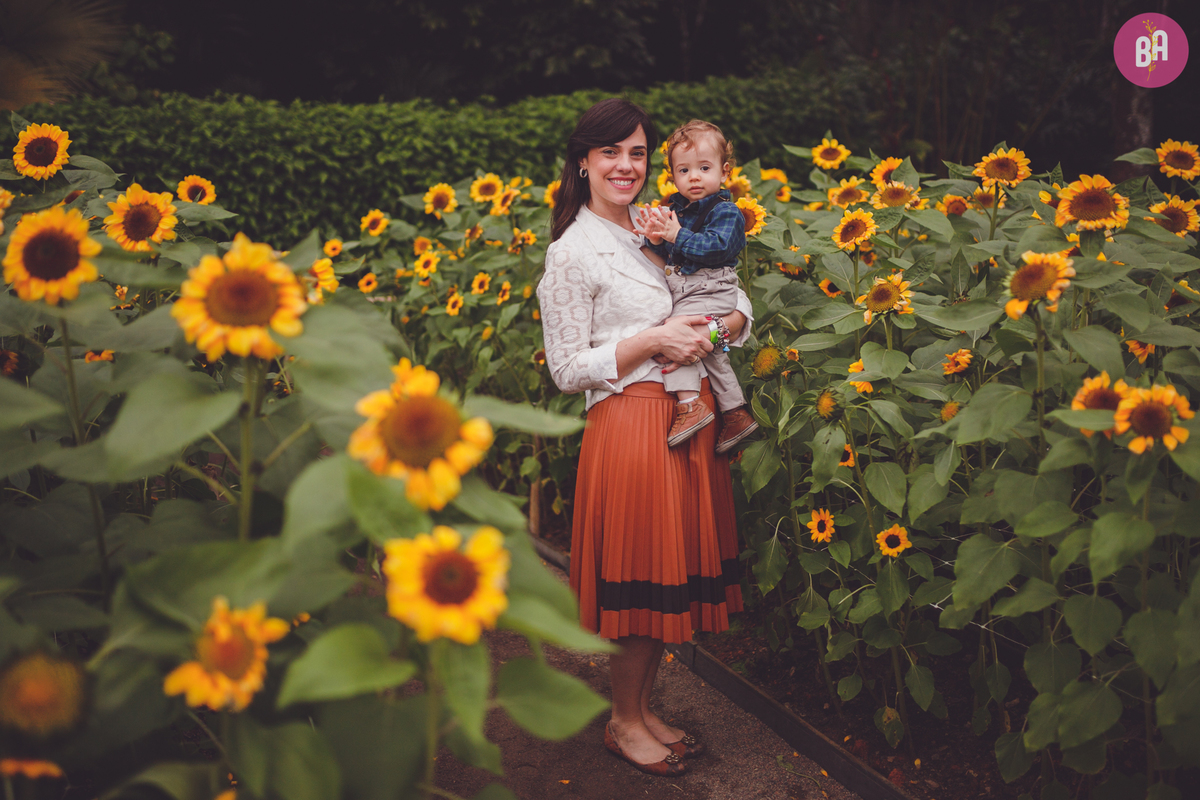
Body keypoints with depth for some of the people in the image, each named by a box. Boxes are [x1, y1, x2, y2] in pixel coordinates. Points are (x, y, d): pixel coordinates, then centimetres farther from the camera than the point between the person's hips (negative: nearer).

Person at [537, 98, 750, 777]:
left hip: (694, 416, 7)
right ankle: (624, 721, 23)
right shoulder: (573, 252, -7)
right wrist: (654, 340, -16)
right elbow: (568, 369, -9)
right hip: (630, 424, -7)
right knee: (639, 577, 2)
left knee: (673, 572, 14)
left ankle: (645, 709, 31)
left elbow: (739, 305, 14)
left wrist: (717, 328, -8)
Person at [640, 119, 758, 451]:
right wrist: (656, 239, -8)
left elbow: (716, 246, -23)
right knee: (711, 349, 14)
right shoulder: (676, 208, 14)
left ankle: (689, 404, -23)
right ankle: (735, 413, 25)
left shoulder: (725, 211, -8)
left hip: (709, 291, -8)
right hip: (681, 292, 8)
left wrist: (678, 236, -24)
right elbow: (666, 256, 13)